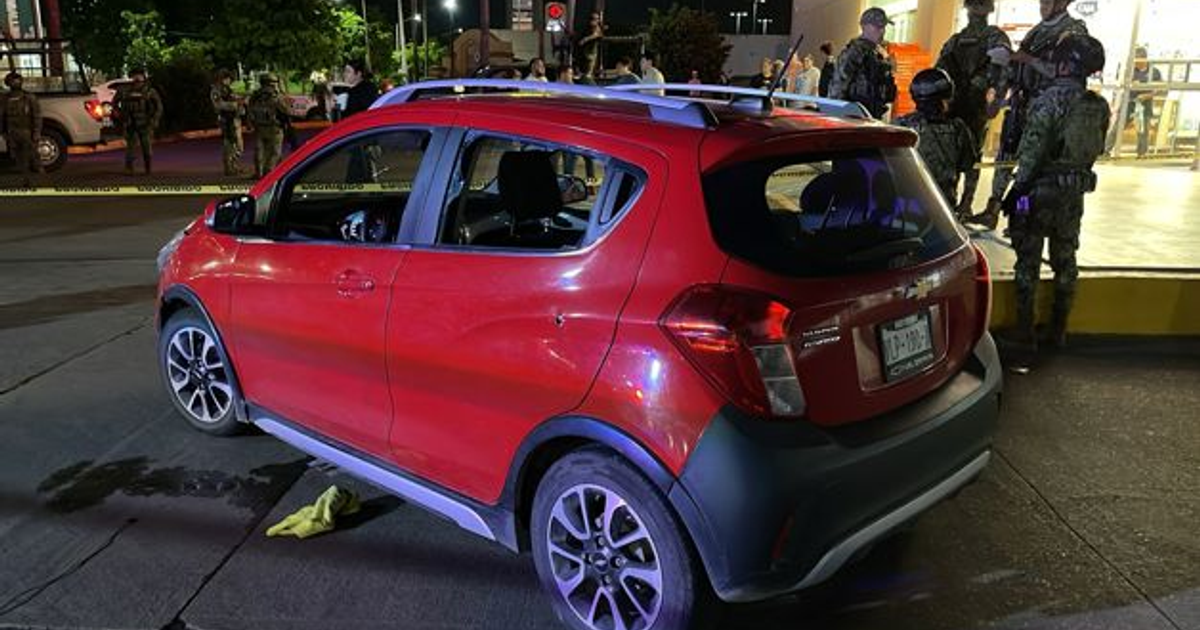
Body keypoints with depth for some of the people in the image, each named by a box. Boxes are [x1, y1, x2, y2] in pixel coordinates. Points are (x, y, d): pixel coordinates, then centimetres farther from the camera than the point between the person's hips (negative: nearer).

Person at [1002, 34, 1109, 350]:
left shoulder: (1050, 99, -15)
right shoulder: (1100, 106, 4)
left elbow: (1032, 152, -18)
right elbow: (1096, 150, 10)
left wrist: (1016, 191, -12)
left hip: (1040, 191, -6)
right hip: (1075, 193, 6)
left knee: (1028, 261, 2)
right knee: (1065, 261, 14)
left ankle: (1024, 330, 4)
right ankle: (1059, 331, 22)